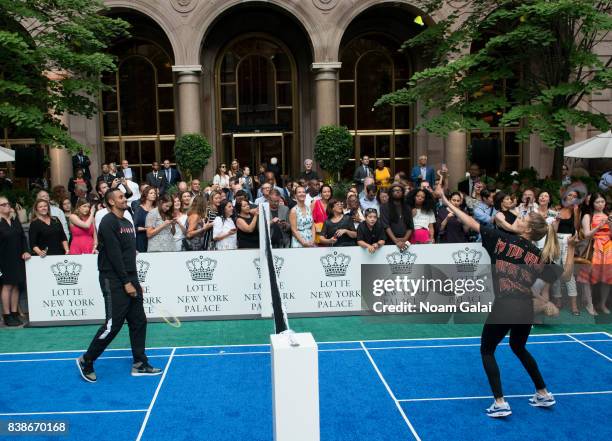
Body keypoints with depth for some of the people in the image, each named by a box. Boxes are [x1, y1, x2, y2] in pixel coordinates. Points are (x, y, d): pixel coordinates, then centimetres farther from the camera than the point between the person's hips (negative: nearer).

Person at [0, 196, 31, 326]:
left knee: (16, 285, 8)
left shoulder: (16, 221, 10)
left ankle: (14, 314, 15)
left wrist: (25, 251, -1)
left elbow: (23, 237, 12)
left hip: (18, 259, 5)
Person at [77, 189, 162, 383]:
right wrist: (126, 283, -18)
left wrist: (136, 282, 14)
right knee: (113, 325, -5)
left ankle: (140, 364, 16)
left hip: (130, 280, 9)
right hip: (114, 282, -9)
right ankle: (86, 361, 12)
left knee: (139, 321, 8)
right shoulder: (108, 222, -12)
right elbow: (114, 255, -18)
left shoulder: (127, 223, 16)